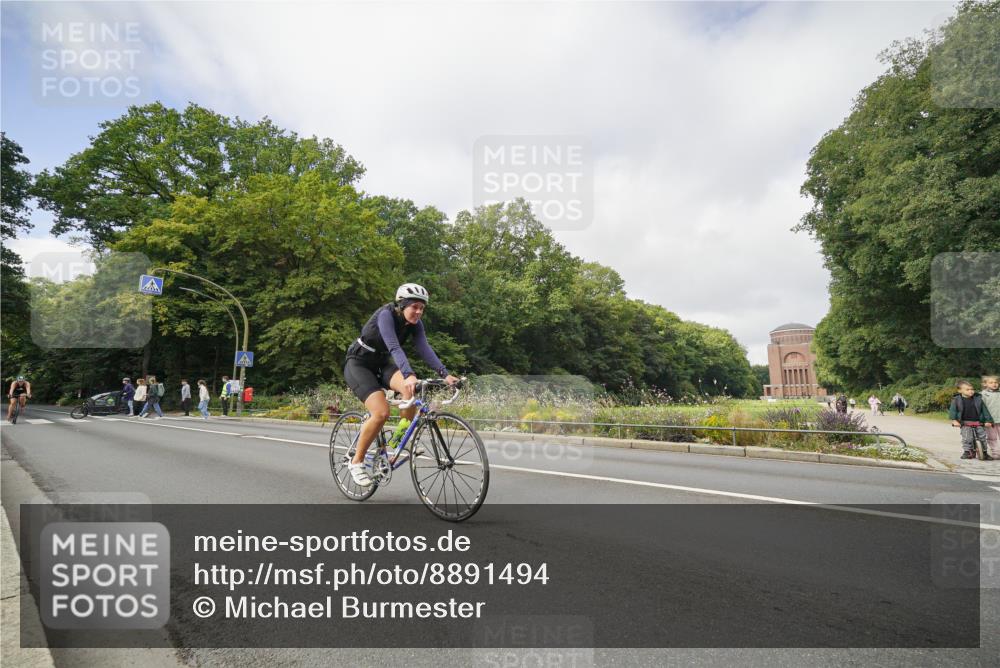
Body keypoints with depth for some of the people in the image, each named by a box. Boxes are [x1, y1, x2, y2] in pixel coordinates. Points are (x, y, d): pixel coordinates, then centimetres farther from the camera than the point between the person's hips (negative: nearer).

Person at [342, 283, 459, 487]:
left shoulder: (414, 323, -6)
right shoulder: (386, 314, -26)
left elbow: (424, 349, -18)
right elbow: (394, 347, -39)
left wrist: (444, 374, -31)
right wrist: (409, 375, -53)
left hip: (381, 364, 6)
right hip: (358, 364, -6)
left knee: (411, 388, -26)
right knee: (381, 413, -24)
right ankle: (356, 462, -4)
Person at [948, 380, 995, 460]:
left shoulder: (978, 399, 0)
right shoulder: (956, 400, -6)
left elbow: (984, 410, 5)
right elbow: (952, 410, -5)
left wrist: (988, 420, 0)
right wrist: (954, 420, -16)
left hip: (978, 423, 2)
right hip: (965, 423, -2)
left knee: (982, 437, 5)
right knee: (967, 438, -14)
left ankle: (984, 452, 23)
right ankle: (967, 451, 1)